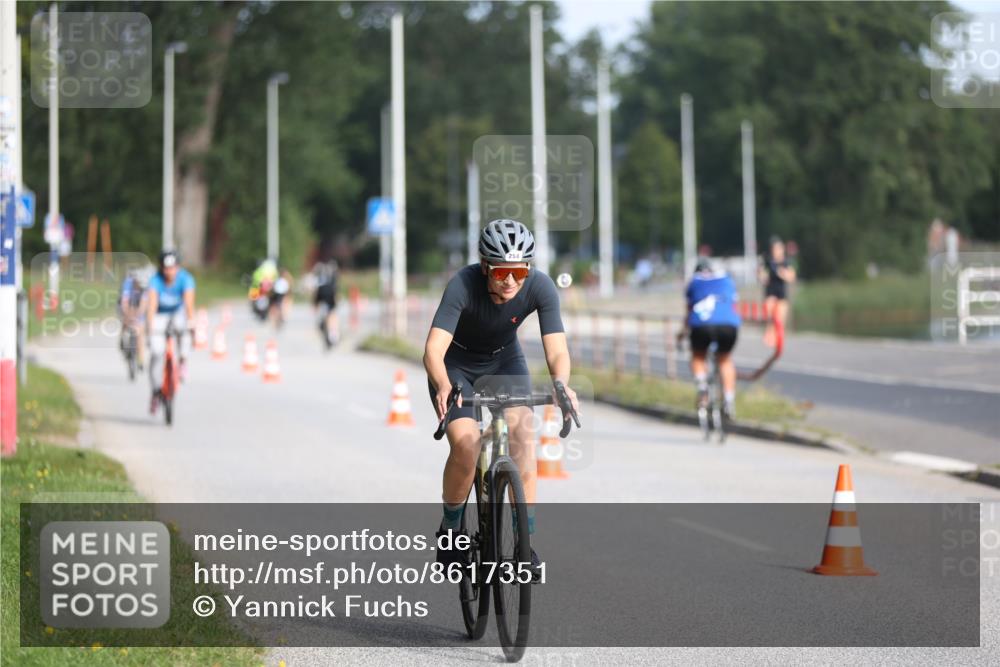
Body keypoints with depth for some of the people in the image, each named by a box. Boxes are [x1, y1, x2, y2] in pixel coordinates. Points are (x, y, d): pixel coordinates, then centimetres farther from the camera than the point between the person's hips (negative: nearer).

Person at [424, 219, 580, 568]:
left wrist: (561, 384, -52)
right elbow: (434, 350, -42)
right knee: (465, 447, -21)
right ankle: (450, 530, 4)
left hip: (504, 361, 2)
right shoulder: (463, 285, -35)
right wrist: (443, 387, -62)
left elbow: (557, 349, -30)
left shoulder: (540, 287, -27)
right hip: (456, 364, -2)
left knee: (522, 433, -21)